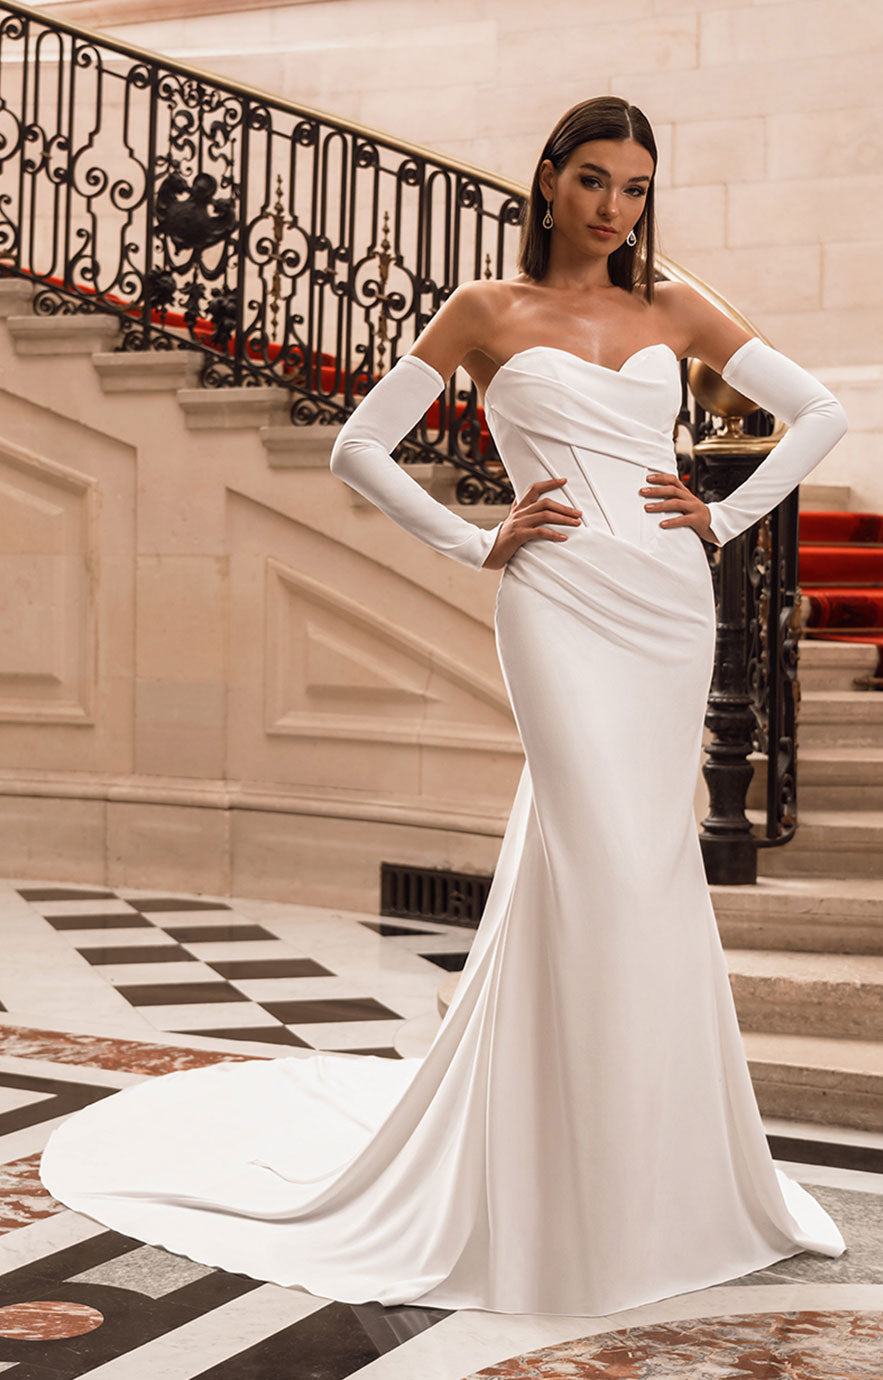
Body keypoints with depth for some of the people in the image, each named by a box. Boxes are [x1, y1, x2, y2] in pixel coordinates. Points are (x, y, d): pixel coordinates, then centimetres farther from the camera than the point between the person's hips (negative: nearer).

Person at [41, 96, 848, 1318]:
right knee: (606, 860, -13)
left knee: (642, 860, 6)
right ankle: (588, 1185, -3)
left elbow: (820, 411, 16)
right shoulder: (488, 313, 6)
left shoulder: (672, 312, 14)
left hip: (671, 602, 4)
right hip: (561, 601, -4)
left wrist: (726, 517, 5)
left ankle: (663, 1160, 21)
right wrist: (480, 542, -1)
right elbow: (359, 449, 5)